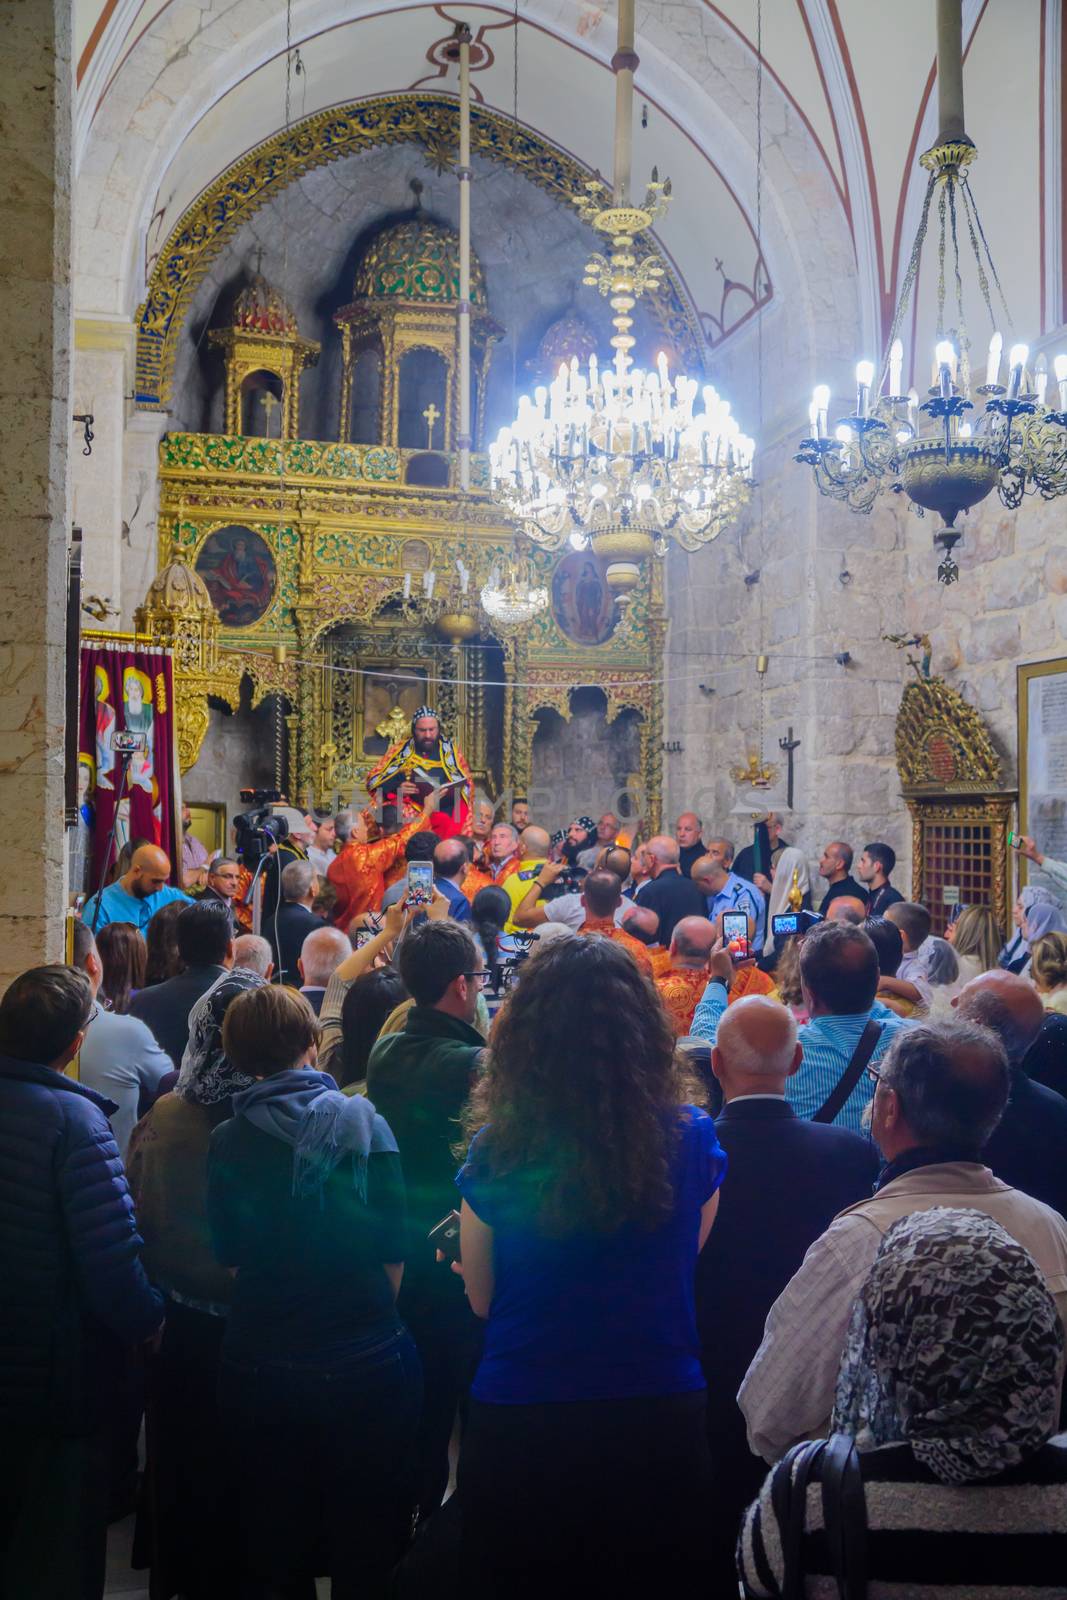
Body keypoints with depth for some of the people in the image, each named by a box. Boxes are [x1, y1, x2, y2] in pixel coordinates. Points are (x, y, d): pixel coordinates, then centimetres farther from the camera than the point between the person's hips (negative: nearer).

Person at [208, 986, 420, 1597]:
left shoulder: (227, 1140, -5)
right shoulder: (363, 1120, -9)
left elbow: (230, 1255, 4)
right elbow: (392, 1248, -7)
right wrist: (378, 1311, 8)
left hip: (261, 1358, 2)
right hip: (364, 1357, -2)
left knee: (276, 1534, 18)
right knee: (367, 1545, 13)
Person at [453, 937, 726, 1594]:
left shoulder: (497, 1148, -13)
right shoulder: (691, 1137, -10)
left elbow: (481, 1299, 0)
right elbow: (687, 1263, 6)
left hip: (521, 1423, -1)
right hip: (661, 1415, 1)